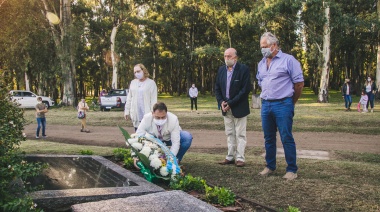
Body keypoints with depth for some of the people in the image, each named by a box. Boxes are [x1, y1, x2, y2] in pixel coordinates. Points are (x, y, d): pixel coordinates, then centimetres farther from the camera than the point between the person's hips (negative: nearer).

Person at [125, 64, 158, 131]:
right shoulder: (133, 82, 13)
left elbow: (153, 100, -5)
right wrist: (127, 111, 11)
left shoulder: (151, 83, -1)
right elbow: (129, 98, 17)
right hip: (135, 115, 5)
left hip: (146, 114, -5)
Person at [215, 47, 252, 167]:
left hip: (239, 108, -5)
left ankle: (240, 158, 8)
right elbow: (217, 88, 12)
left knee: (240, 134, 1)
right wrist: (221, 102, -5)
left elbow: (245, 90, -15)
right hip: (226, 108, 6)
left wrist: (231, 103, -17)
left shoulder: (243, 69, -10)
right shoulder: (221, 70, 8)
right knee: (230, 134, 12)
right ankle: (230, 157, 19)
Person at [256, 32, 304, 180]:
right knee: (268, 138, 12)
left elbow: (299, 83, -4)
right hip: (266, 105, 6)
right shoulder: (261, 64, 13)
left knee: (287, 138, -3)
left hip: (283, 105, -6)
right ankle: (270, 166, 24)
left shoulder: (288, 60, -6)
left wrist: (291, 102, 5)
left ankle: (292, 170, 7)